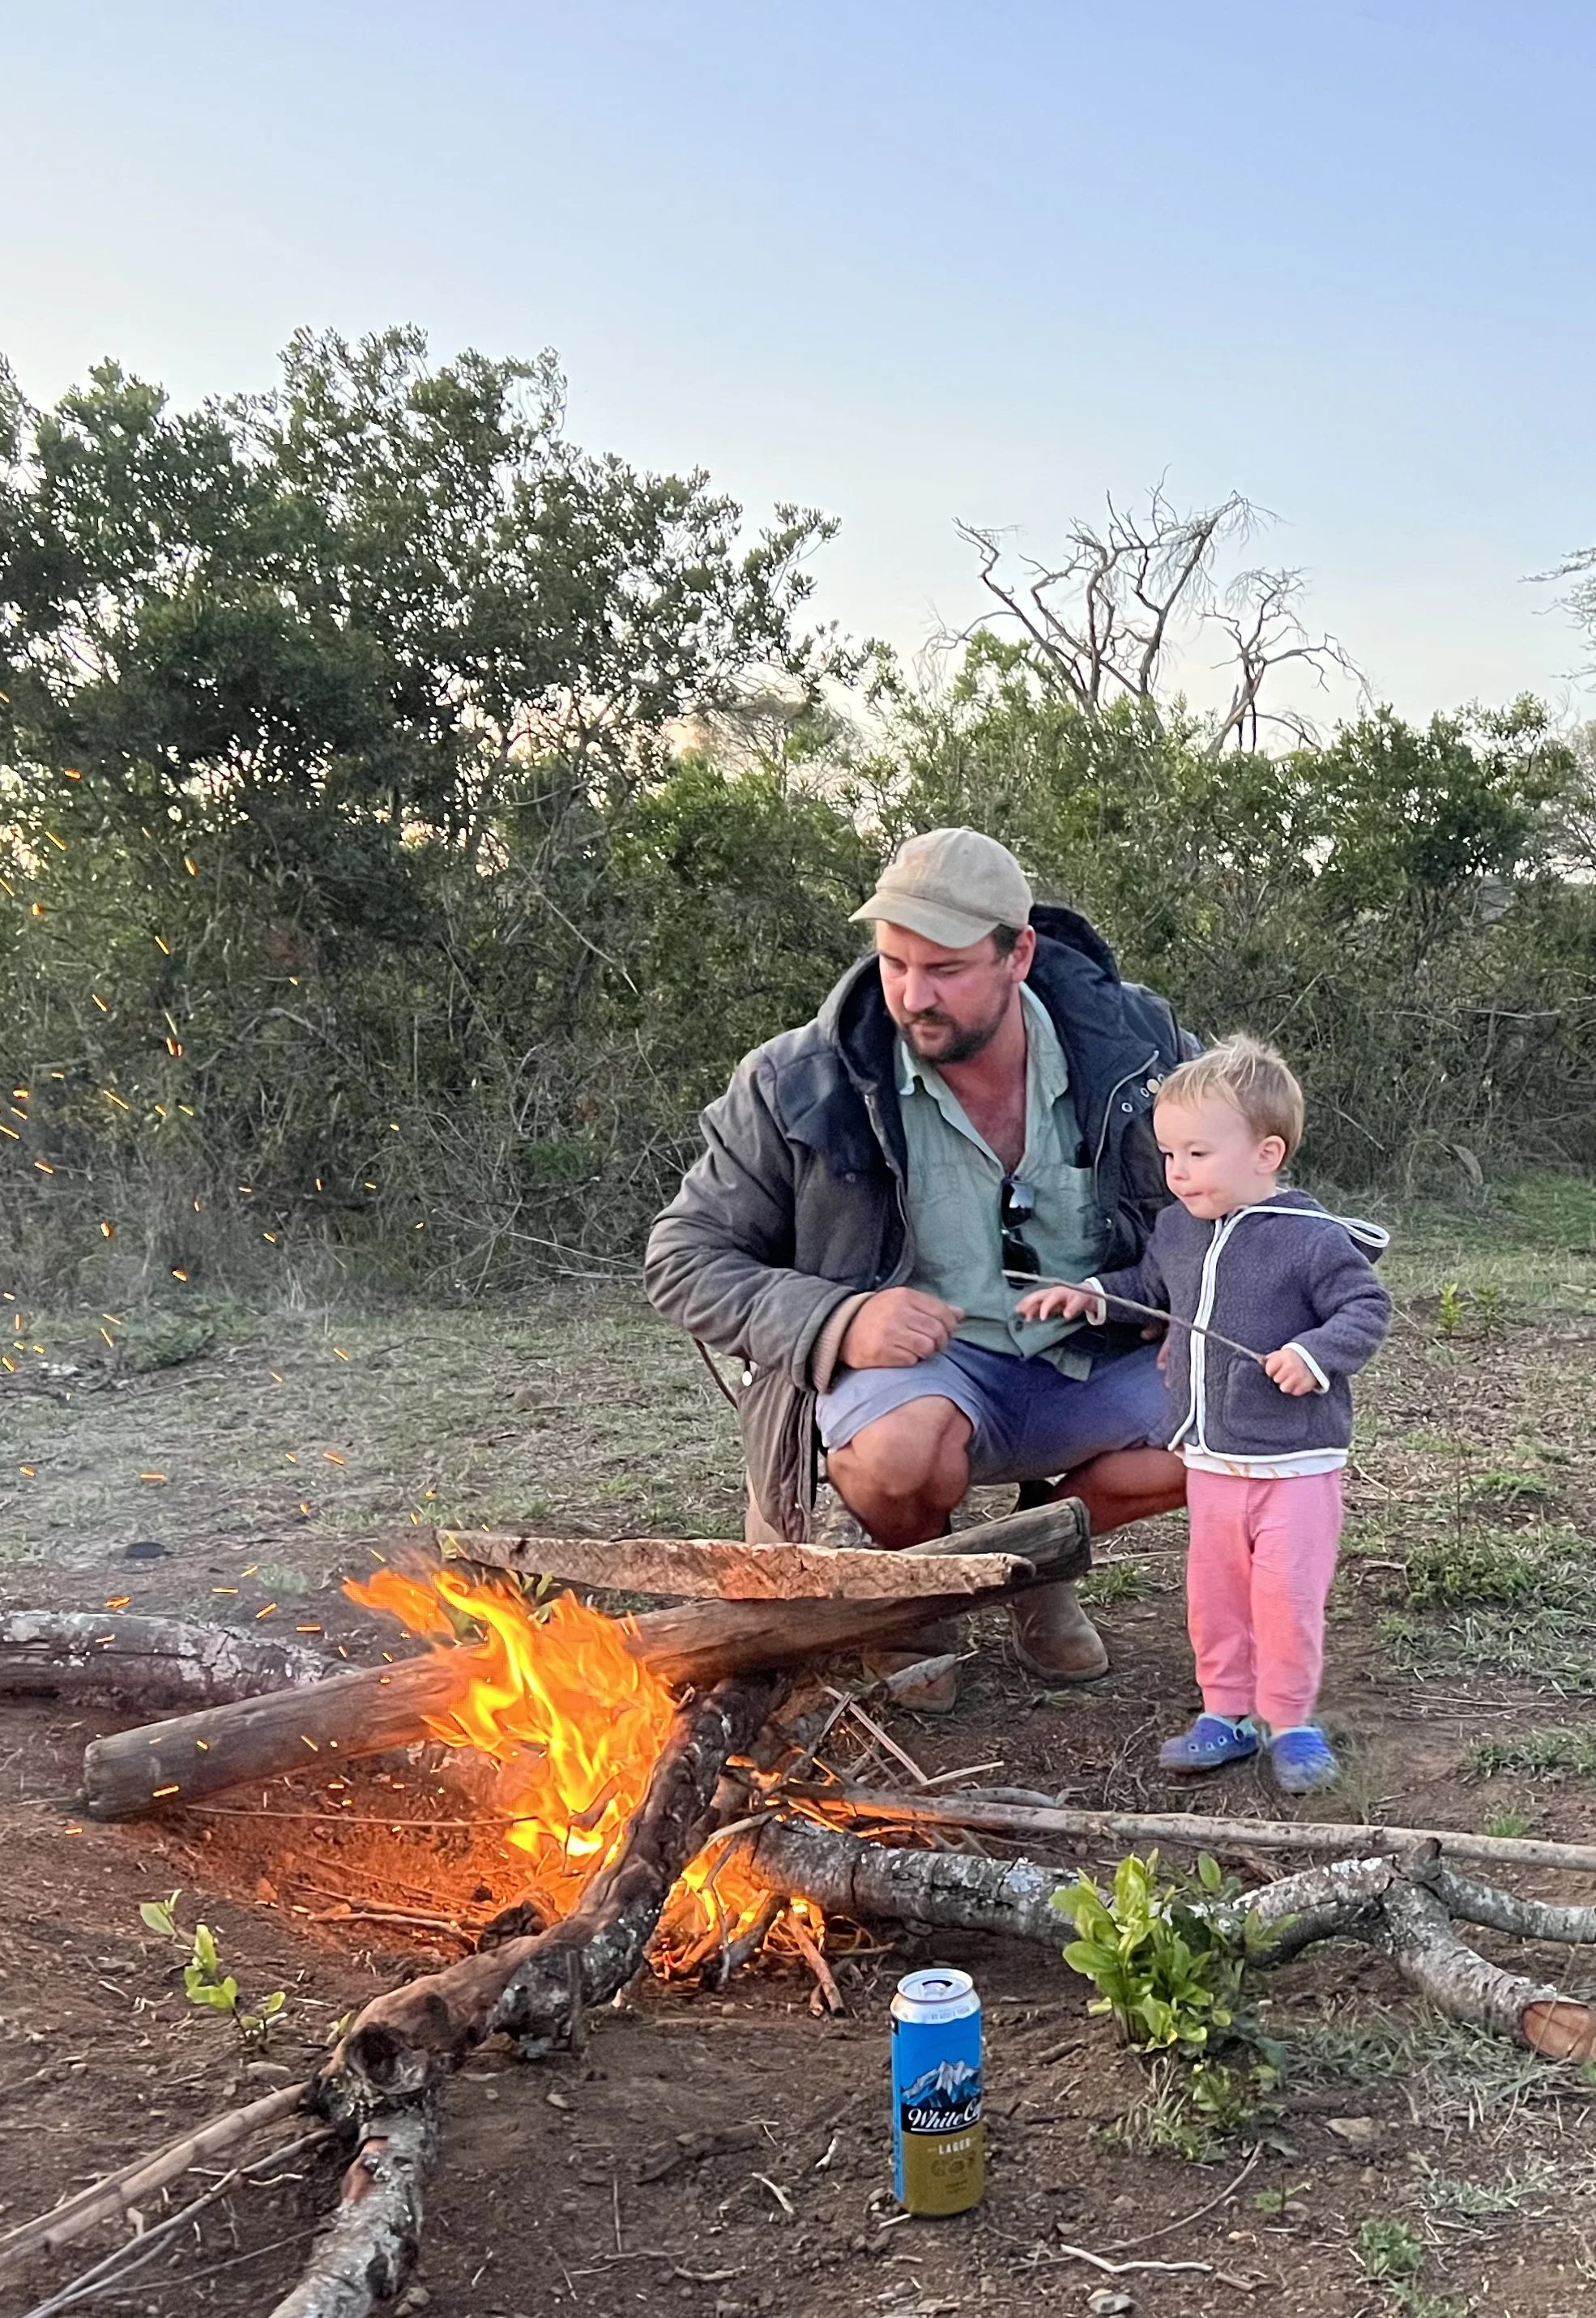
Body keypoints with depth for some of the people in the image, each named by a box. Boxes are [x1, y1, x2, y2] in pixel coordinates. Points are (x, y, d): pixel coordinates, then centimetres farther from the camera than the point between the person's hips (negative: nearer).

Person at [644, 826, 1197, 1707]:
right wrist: (838, 1322, -25)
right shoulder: (802, 1087, -14)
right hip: (922, 1364, -3)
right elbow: (684, 1260, -8)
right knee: (897, 1454, -38)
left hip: (1100, 1361, 4)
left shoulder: (1133, 1038, -8)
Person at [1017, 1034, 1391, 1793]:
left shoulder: (1312, 1238, -17)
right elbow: (1150, 1283, 23)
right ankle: (1227, 1711, 27)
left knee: (1286, 1594, 0)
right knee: (1213, 1594, 13)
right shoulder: (1176, 1228, 4)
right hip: (1210, 1459, 6)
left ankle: (1288, 1719, 18)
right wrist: (1091, 1293, 10)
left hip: (1295, 1460, -6)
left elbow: (1366, 1308, -13)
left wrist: (1313, 1353, -28)